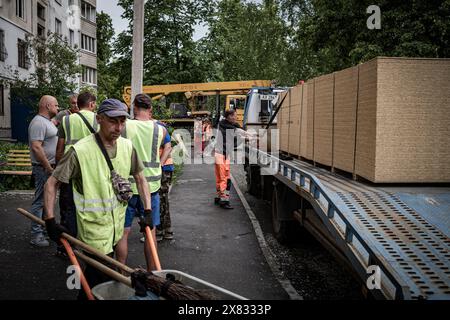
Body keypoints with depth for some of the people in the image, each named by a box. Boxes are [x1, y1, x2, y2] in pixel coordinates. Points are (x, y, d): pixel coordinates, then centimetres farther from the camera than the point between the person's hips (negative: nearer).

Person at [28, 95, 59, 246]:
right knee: (40, 201, -4)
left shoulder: (47, 121, 15)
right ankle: (36, 235, 2)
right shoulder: (39, 122, -17)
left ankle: (45, 227, 30)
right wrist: (48, 167, -22)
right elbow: (36, 147, -24)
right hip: (43, 168, -10)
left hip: (50, 167, 10)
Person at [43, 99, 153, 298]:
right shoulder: (80, 151, -20)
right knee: (101, 278, -3)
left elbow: (140, 178, 9)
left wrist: (148, 212, 1)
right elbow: (52, 183, -12)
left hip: (117, 225, 6)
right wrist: (50, 221, -17)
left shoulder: (127, 147, -3)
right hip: (94, 227, -6)